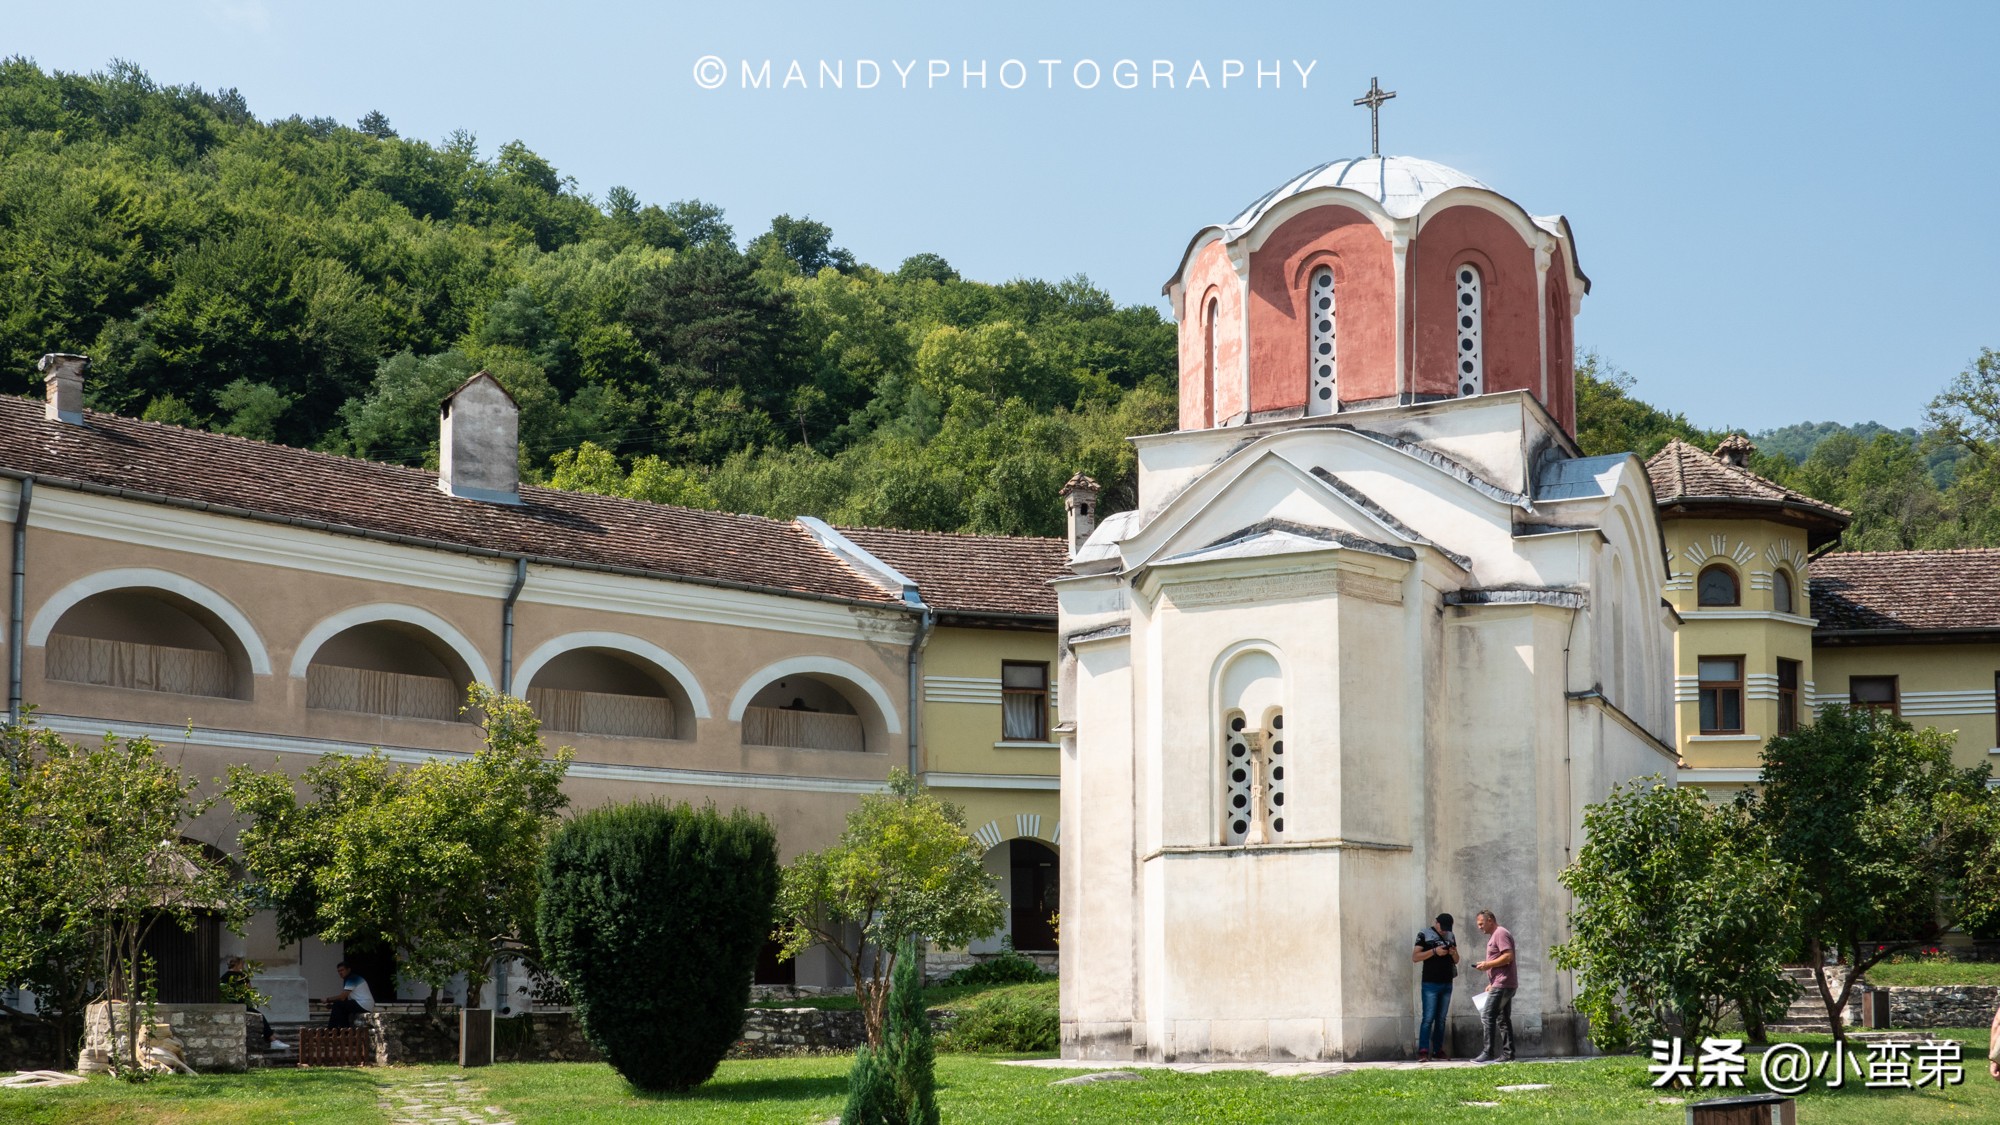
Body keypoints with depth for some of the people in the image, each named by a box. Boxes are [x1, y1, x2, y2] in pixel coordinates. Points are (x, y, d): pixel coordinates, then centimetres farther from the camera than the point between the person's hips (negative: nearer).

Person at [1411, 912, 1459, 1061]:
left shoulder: (1451, 937, 14)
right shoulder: (1425, 935, -2)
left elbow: (1456, 960, 20)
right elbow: (1415, 957, -9)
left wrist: (1453, 953, -3)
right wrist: (1434, 951, -18)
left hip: (1447, 984, 6)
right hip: (1430, 983, -6)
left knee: (1441, 1019, 7)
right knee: (1428, 1018, -11)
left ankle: (1438, 1050, 11)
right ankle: (1423, 1051, -14)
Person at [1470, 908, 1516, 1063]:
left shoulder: (1501, 934, -10)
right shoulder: (1494, 935, 21)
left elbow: (1508, 956, -21)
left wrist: (1487, 964, -17)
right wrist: (1491, 984, 19)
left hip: (1502, 985, -11)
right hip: (1501, 985, 11)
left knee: (1487, 1017, -12)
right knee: (1503, 1019, 9)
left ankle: (1488, 1053, -13)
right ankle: (1508, 1054, 8)